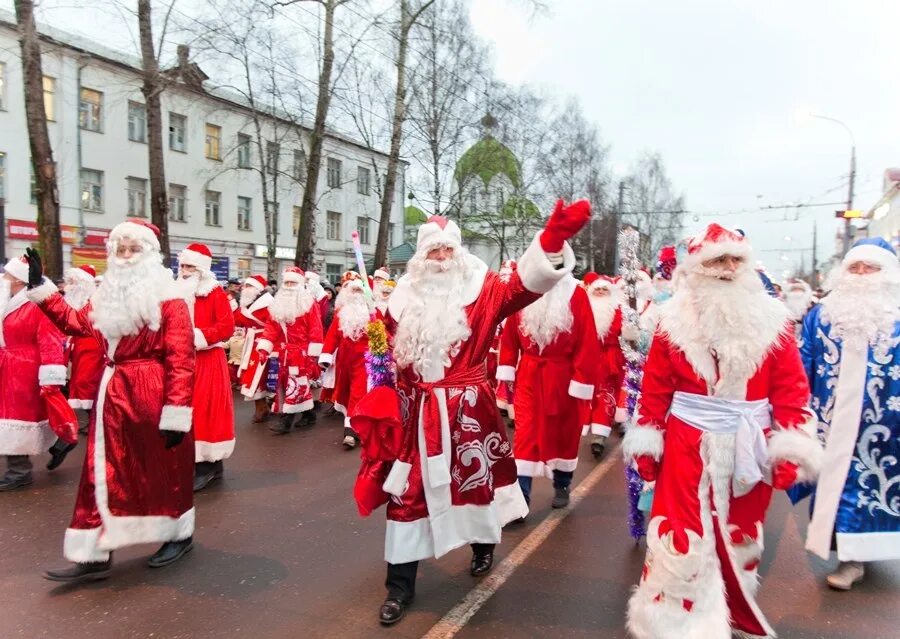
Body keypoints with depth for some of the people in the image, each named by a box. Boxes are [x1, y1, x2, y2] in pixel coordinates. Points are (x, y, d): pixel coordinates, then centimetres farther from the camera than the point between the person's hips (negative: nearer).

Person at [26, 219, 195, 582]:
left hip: (153, 397, -6)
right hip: (114, 396, 7)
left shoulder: (168, 300, -12)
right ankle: (95, 557, 16)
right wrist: (39, 286, 14)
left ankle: (179, 535, 30)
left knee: (162, 469, 9)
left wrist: (176, 414, -20)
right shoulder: (107, 298, 12)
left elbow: (181, 361, -17)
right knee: (103, 474, 7)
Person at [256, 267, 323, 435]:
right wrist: (263, 348, -3)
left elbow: (315, 330, -9)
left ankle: (286, 420, -8)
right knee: (301, 384, 13)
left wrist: (313, 353, -14)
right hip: (285, 353, 6)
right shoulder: (278, 304, 12)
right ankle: (309, 414, 25)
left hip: (302, 352, -6)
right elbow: (271, 328, 8)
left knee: (295, 384, -8)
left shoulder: (309, 303, -5)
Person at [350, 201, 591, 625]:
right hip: (416, 409, 2)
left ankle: (483, 546, 46)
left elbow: (520, 288, -24)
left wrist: (552, 240, -38)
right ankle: (400, 586, 18)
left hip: (466, 406, -2)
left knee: (473, 476, 16)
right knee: (408, 490, 5)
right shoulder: (405, 295, 5)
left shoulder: (480, 288, -5)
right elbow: (388, 346, 16)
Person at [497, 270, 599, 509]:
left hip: (563, 378, -1)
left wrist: (581, 383, -14)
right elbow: (510, 335, 4)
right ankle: (520, 496, 1)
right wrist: (506, 371, -1)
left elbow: (587, 343, -11)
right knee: (526, 433, -2)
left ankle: (562, 487, 33)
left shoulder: (575, 294, -8)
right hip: (529, 376, 1)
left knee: (564, 433, 14)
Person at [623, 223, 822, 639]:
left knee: (739, 535, 18)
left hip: (747, 450, 2)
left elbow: (791, 390, -2)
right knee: (683, 536, 3)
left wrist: (791, 449, -7)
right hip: (687, 446, -2)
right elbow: (655, 387, -2)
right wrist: (646, 443, -2)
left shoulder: (771, 320, -1)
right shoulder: (675, 319, -3)